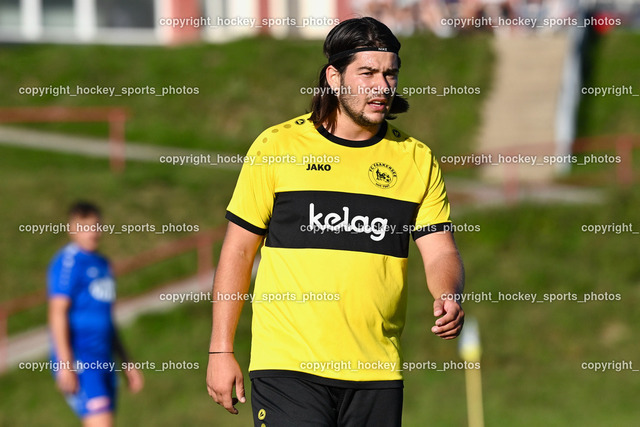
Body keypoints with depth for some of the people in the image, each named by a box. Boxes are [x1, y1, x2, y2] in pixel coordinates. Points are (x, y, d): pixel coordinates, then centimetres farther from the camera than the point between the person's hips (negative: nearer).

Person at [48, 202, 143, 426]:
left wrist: (126, 363, 26)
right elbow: (57, 312, -13)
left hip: (104, 363, 9)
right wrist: (65, 364, -20)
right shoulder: (69, 261, -7)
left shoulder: (102, 263, 20)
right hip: (79, 362, -9)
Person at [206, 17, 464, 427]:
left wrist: (447, 298, -19)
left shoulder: (417, 159, 9)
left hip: (378, 374, 3)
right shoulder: (277, 146, 2)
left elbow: (441, 251, 5)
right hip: (287, 364, -3)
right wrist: (221, 350, 2)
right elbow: (238, 251, 5)